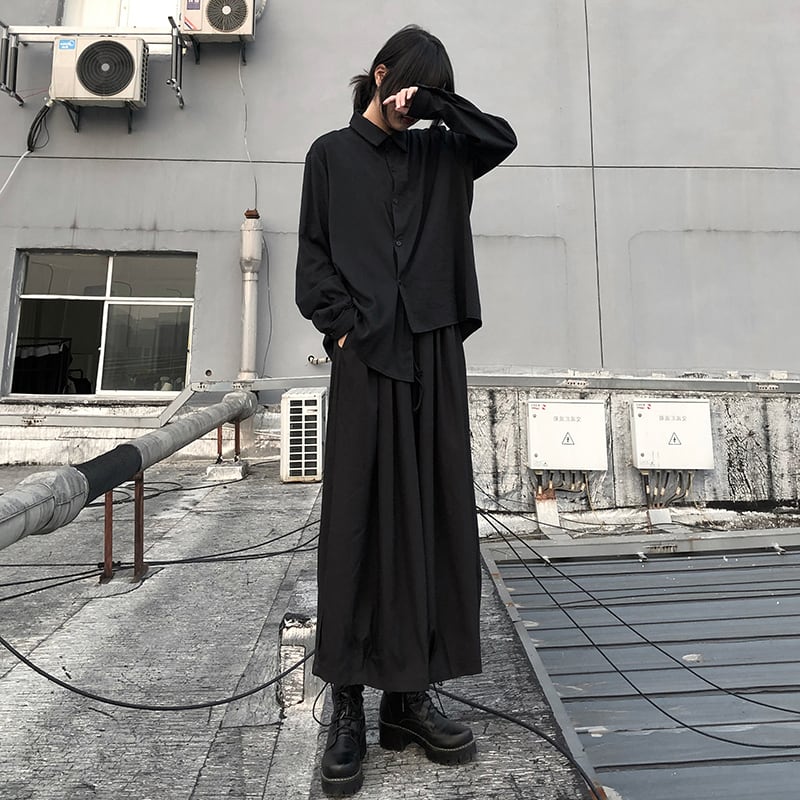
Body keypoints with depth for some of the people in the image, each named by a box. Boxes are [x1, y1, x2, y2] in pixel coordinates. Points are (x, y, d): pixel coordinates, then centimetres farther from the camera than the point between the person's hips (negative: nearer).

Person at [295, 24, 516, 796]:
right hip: (366, 353, -3)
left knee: (430, 515, 1)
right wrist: (343, 328, -8)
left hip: (433, 351, 4)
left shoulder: (437, 154, 23)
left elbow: (502, 137, 10)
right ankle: (348, 708, 5)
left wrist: (430, 104, 8)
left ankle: (409, 695, 12)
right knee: (359, 519, -5)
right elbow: (313, 254, 4)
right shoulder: (332, 153, 14)